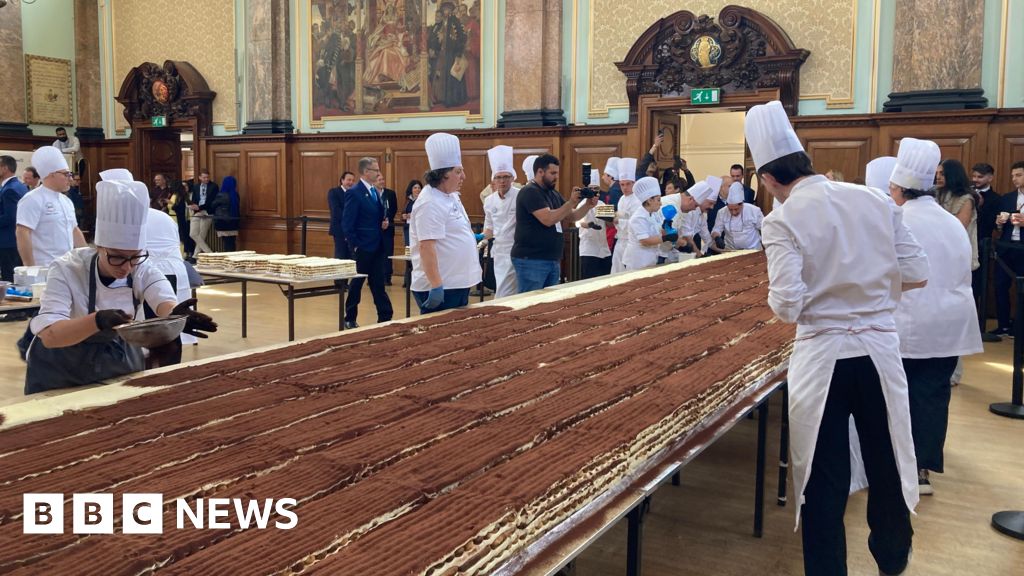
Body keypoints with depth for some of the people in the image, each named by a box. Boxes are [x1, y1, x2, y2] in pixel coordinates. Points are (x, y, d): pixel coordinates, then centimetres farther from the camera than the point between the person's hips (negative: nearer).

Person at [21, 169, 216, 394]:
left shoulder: (142, 269, -10)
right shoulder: (67, 270, -19)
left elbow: (164, 301, -28)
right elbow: (49, 335, -29)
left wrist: (176, 314, -51)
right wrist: (97, 321, -46)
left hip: (120, 369, 5)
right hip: (63, 377, -4)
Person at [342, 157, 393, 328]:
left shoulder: (376, 192, 12)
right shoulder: (354, 193, -13)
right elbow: (347, 224, -14)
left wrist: (384, 223, 1)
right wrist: (354, 246, -14)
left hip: (377, 246, 7)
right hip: (362, 248, -7)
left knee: (378, 283, 7)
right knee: (357, 283, 4)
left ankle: (385, 317, 9)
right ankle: (350, 319, 16)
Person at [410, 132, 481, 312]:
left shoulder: (451, 196, 12)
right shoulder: (430, 203, -18)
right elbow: (426, 246, -24)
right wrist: (436, 286, -27)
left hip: (457, 283, 10)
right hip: (440, 287, -10)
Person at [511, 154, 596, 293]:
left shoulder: (553, 193, 15)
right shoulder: (529, 192, -12)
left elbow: (572, 216, 16)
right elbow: (548, 219, -23)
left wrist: (588, 205, -1)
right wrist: (571, 202, -21)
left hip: (553, 260, 9)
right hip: (531, 260, -9)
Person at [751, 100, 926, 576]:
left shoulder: (782, 220, -13)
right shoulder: (877, 201, -2)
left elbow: (787, 308, -19)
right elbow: (917, 274, 0)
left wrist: (776, 294, 3)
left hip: (823, 354, -4)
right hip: (880, 348, 4)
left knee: (824, 475, 9)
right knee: (885, 460, 23)